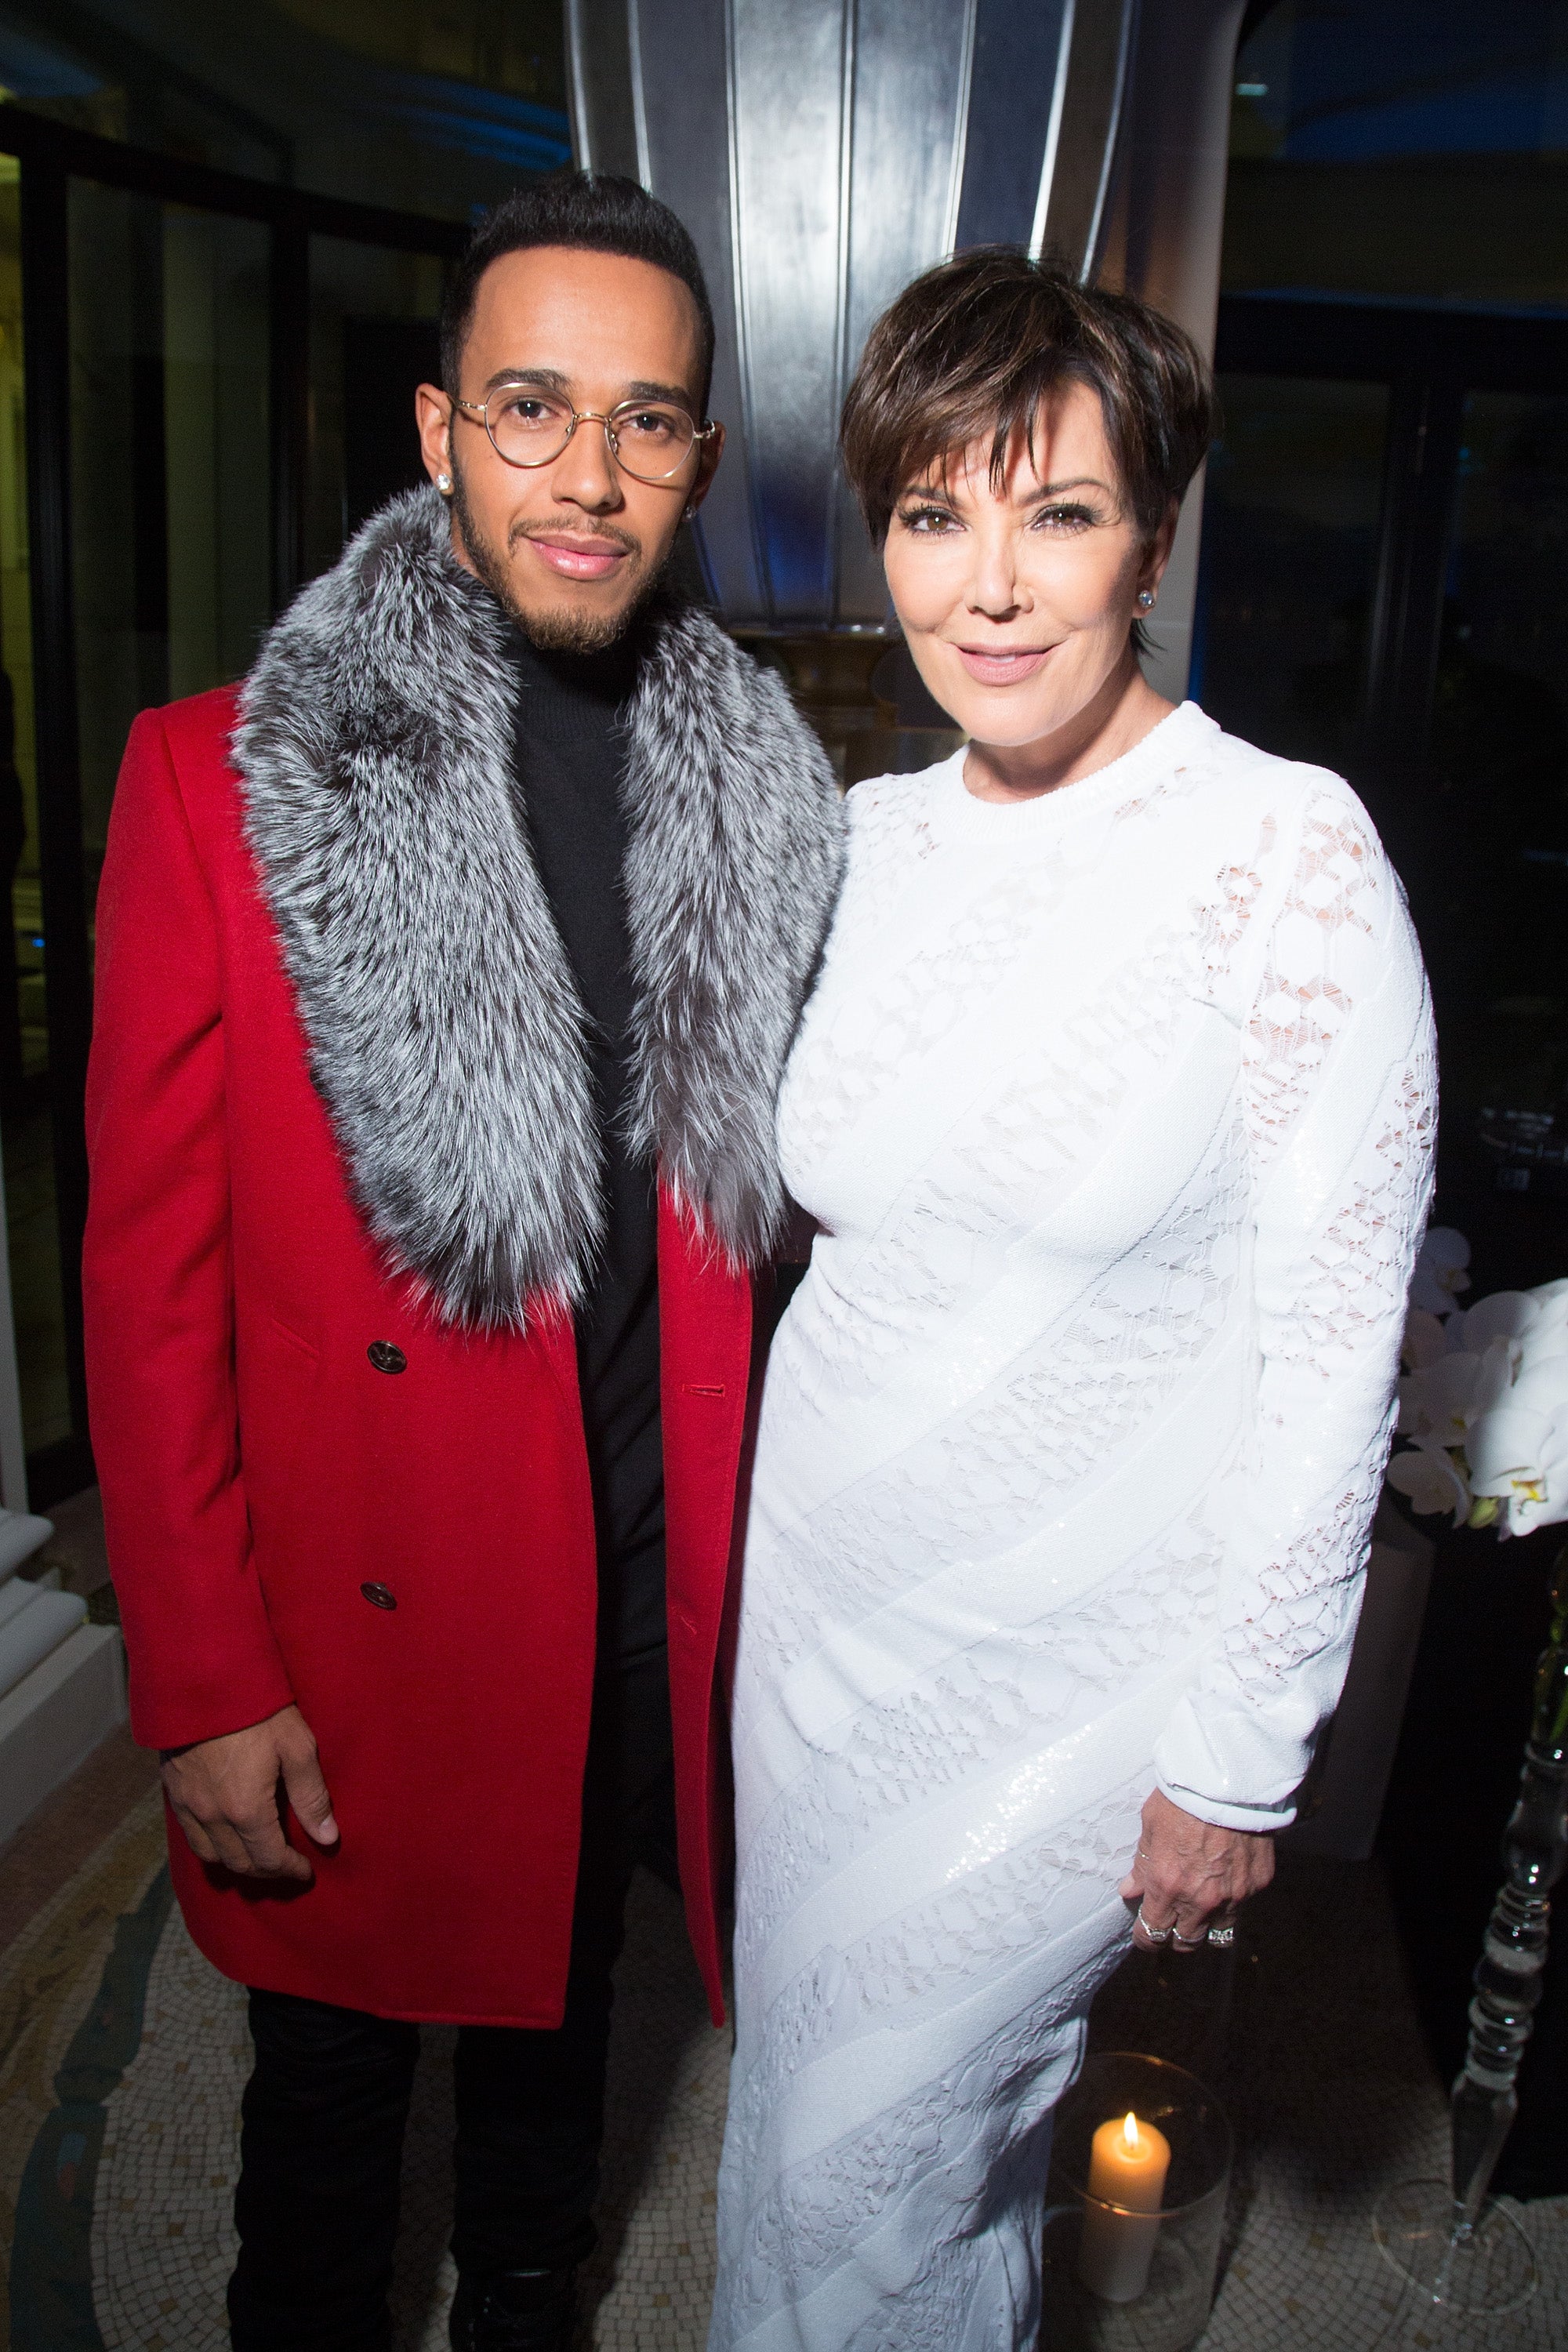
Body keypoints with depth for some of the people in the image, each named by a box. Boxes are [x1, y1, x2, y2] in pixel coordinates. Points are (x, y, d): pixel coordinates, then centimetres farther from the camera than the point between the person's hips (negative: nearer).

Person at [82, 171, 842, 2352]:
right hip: (354, 1614, -3)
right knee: (333, 2084, 20)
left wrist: (756, 1551, 3)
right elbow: (150, 1269, -11)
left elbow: (762, 1195, 6)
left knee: (557, 2022, 27)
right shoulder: (225, 777, -13)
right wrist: (207, 1686, -11)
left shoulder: (759, 785, -1)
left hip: (651, 1598, 4)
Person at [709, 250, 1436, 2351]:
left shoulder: (1293, 853, -17)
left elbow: (1333, 1341, -16)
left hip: (1082, 1675, -5)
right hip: (820, 1609, 6)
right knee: (804, 2098, 23)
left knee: (865, 2158, 11)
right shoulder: (867, 839, -1)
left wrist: (1241, 1755, -12)